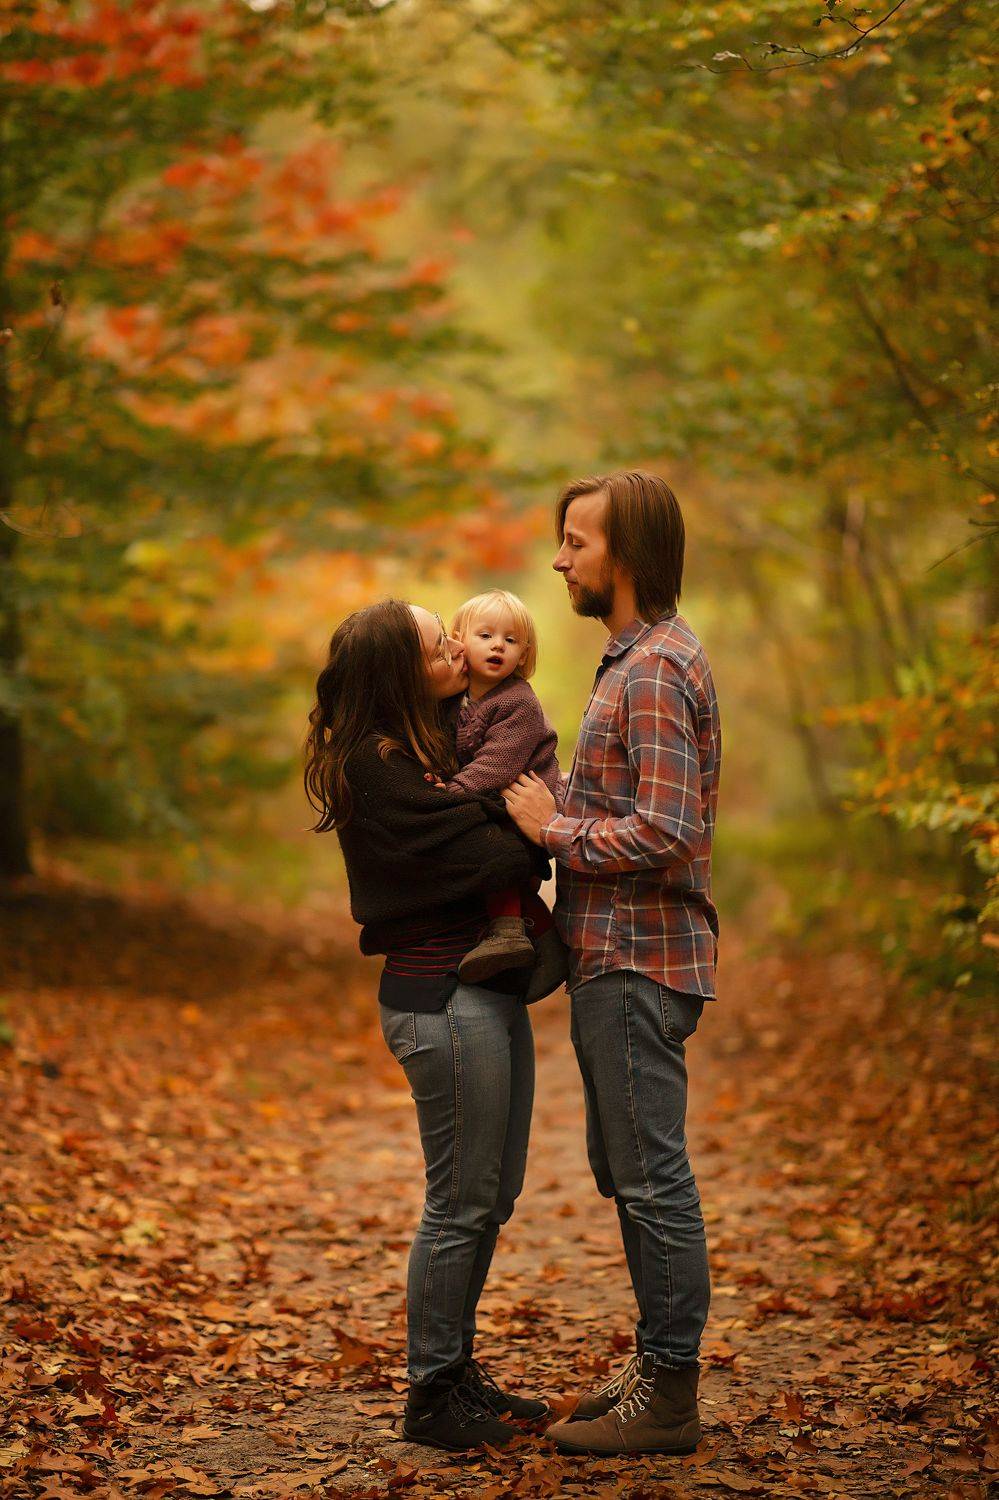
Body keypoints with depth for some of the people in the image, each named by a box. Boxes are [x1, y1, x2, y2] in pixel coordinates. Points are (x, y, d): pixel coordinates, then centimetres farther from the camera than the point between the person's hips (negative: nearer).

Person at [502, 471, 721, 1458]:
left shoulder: (657, 670, -16)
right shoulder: (636, 658, 17)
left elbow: (664, 833, -24)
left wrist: (554, 829, -13)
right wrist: (563, 813, 9)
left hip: (639, 961, -11)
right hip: (615, 956, 11)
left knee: (652, 1174, -4)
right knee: (623, 1167, 16)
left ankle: (667, 1396, 4)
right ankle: (658, 1365, 27)